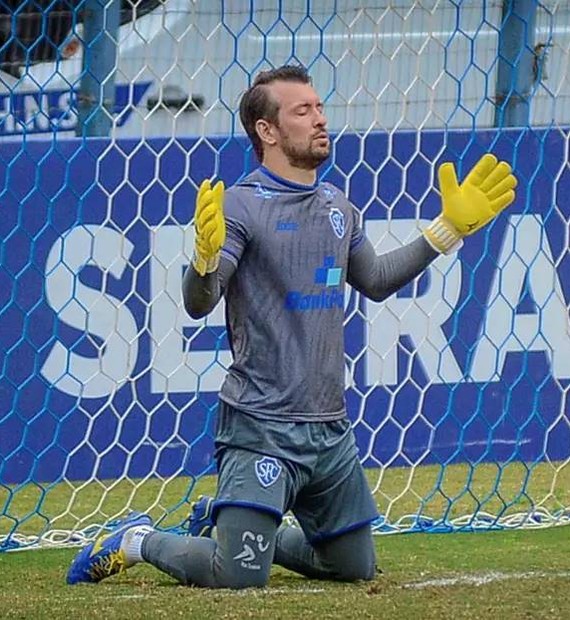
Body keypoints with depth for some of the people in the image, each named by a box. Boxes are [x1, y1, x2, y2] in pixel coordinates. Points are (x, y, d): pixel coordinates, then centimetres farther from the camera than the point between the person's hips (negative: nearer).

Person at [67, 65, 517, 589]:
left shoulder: (338, 208, 11)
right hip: (261, 427, -7)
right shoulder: (240, 205, -11)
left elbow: (375, 283, 25)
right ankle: (139, 542, 11)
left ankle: (233, 527, 32)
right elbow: (198, 304, -18)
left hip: (330, 428, 7)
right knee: (240, 576, -17)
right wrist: (206, 255, -39)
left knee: (355, 567, 15)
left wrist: (448, 228, 20)